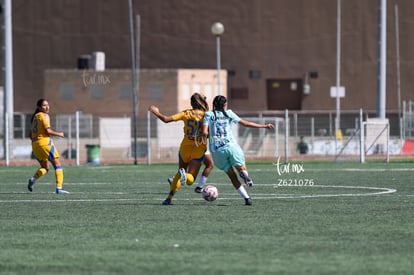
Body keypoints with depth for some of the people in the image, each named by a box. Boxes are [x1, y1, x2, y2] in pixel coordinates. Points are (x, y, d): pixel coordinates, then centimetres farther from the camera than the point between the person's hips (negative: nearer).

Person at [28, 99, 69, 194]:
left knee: (45, 167, 17)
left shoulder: (35, 117, 18)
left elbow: (31, 135, 20)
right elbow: (48, 131, -15)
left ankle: (33, 179, -11)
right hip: (44, 142, -8)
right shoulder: (44, 116, -6)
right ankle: (59, 188, -11)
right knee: (57, 165, -1)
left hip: (35, 143, 8)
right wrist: (59, 134, -1)